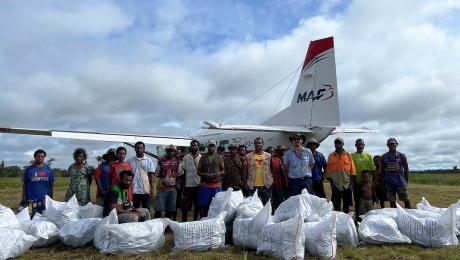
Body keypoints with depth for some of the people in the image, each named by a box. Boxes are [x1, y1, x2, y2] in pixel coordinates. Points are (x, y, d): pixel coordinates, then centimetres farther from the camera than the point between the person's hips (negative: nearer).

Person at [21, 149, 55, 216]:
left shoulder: (48, 169, 5)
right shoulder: (29, 169, 3)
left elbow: (51, 184, 7)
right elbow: (24, 184, 4)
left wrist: (51, 198, 4)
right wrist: (24, 199, -1)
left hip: (45, 199, 1)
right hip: (32, 199, -1)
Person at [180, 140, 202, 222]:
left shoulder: (201, 157, 2)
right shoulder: (186, 157, 3)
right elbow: (182, 170, 4)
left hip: (198, 184, 0)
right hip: (188, 184, 0)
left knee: (197, 204, 10)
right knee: (185, 205, 6)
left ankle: (195, 220, 23)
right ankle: (183, 221, 17)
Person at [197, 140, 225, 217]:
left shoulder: (219, 157, 8)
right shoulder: (203, 157, 8)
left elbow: (223, 170, 9)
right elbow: (198, 171, 6)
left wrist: (219, 173, -13)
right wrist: (204, 175, -14)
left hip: (216, 185, 0)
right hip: (205, 185, 0)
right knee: (203, 205, 1)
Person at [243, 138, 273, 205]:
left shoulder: (268, 156, 4)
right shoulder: (248, 156, 2)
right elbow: (245, 170, 4)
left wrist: (272, 181, 1)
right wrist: (245, 183, 1)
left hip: (266, 185, 1)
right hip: (252, 186, -1)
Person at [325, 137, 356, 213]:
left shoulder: (348, 155, 4)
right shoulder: (331, 156, 2)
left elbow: (352, 169, 3)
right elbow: (328, 170, 3)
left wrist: (351, 182, -3)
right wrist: (331, 182, -3)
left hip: (347, 184, 1)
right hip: (336, 184, -1)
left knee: (346, 204, 10)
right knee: (336, 205, 3)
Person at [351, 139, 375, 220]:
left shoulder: (368, 156, 7)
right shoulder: (352, 156, 1)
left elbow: (372, 169, 7)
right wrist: (352, 179, -6)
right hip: (357, 182, -1)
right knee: (357, 200, 6)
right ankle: (357, 217, 15)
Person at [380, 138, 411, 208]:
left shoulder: (401, 156, 3)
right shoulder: (383, 157, 5)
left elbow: (406, 169, 7)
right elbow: (382, 170, 10)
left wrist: (406, 181, 4)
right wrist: (384, 180, 7)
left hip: (400, 181, -1)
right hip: (389, 183, 1)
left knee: (406, 199, 0)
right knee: (392, 201, 6)